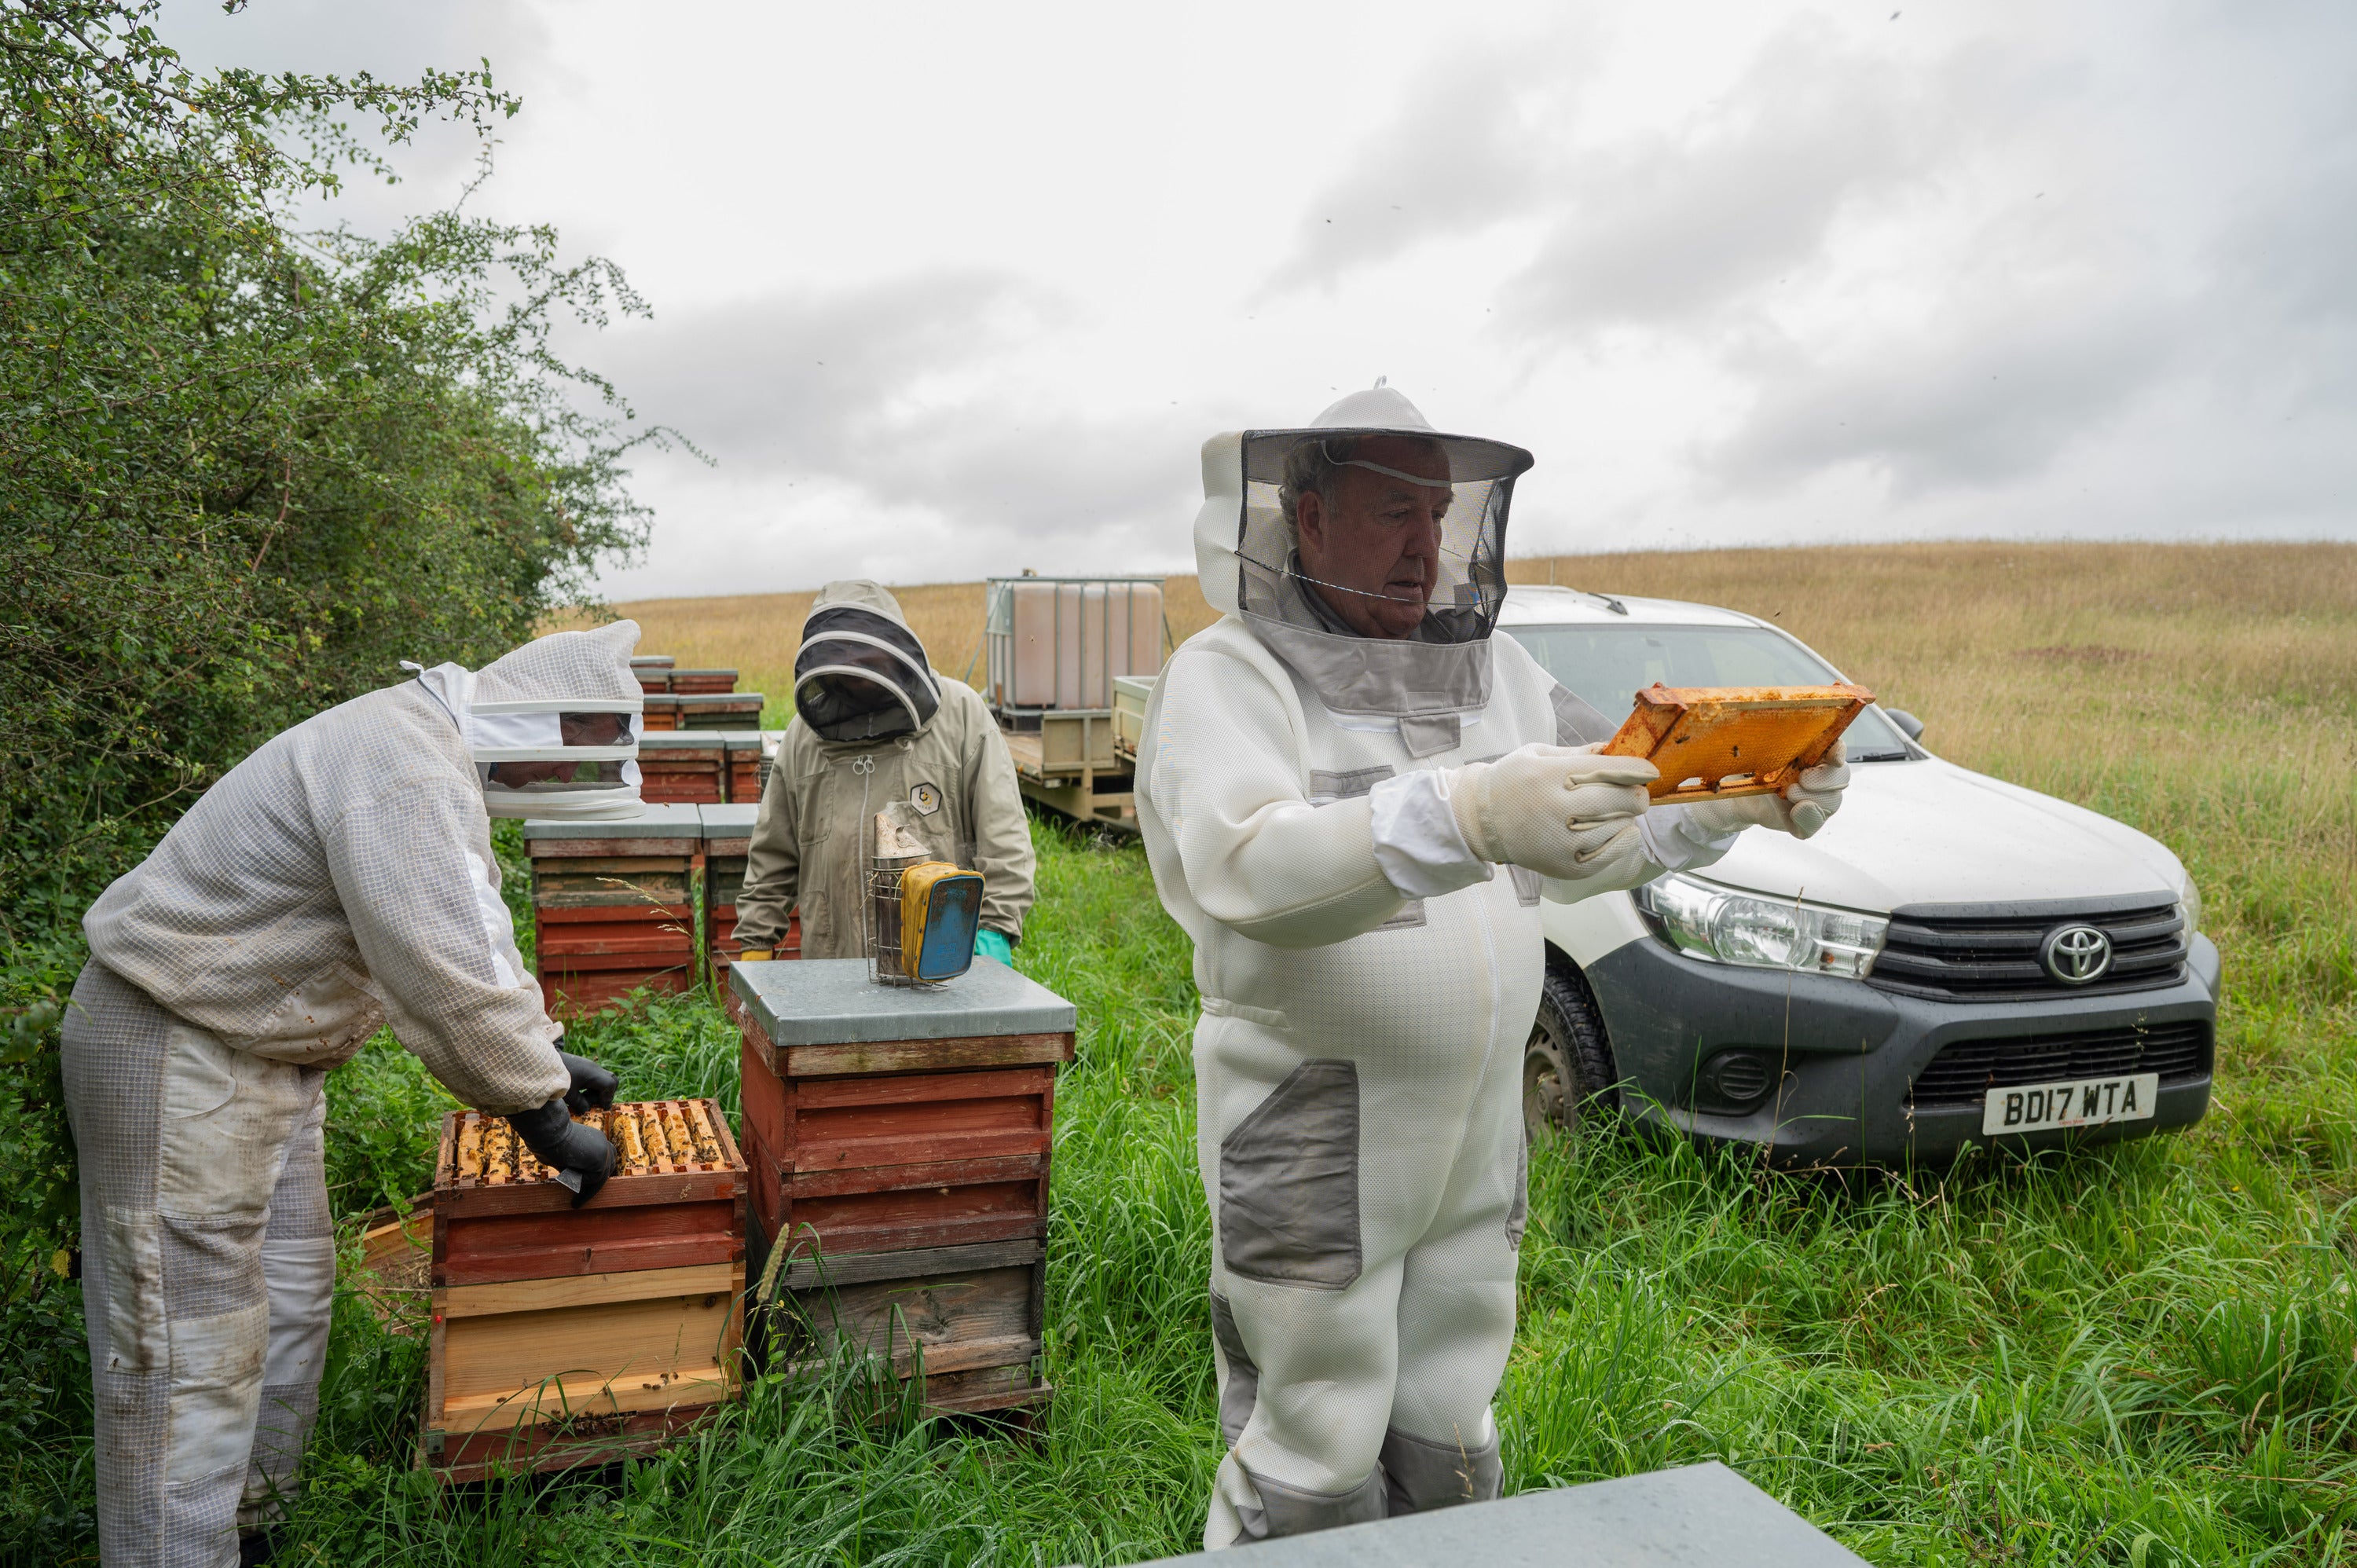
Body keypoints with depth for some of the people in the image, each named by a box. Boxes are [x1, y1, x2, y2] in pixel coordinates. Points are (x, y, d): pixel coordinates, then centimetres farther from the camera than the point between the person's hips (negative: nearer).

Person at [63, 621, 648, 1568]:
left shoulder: (443, 765, 8)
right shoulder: (405, 777, -27)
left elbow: (476, 934, 18)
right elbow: (447, 979, -31)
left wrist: (544, 1051, 17)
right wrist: (540, 1112, -20)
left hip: (266, 1053, 11)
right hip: (176, 1053, -11)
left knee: (291, 1304, 18)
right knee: (194, 1347, -3)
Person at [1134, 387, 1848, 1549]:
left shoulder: (1489, 665, 9)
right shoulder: (1229, 672, -13)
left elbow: (1583, 851, 13)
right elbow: (1247, 867, -31)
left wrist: (1737, 802, -6)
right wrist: (1464, 816, -46)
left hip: (1477, 1134, 7)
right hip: (1313, 1142, -6)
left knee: (1447, 1444, 20)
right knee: (1314, 1465, 4)